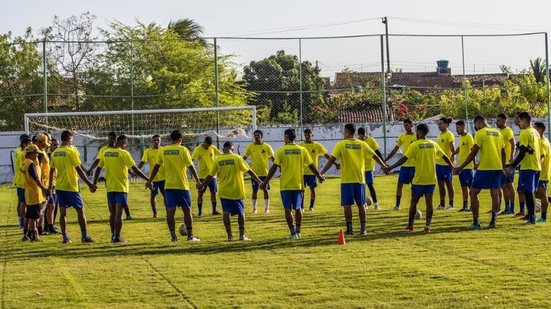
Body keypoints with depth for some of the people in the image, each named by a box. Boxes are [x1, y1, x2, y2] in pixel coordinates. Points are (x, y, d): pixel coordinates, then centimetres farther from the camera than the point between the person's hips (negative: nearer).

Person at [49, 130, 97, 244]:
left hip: (59, 187, 6)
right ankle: (84, 236, 2)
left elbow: (52, 170, 13)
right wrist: (89, 184, -13)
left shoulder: (55, 153, 7)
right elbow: (79, 169, -15)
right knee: (80, 210, 2)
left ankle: (65, 237, 6)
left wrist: (50, 186, 22)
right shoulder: (71, 151, -12)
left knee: (63, 211, 8)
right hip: (71, 186, -6)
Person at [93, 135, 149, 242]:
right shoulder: (123, 153, -11)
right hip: (121, 188, -5)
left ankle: (113, 236, 18)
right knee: (119, 213, -4)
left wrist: (95, 183, 21)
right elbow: (135, 169, -13)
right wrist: (148, 180, -8)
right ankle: (117, 237, -5)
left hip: (110, 188, 5)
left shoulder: (105, 153, 5)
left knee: (112, 213, 14)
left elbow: (98, 168, 11)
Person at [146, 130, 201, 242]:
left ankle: (173, 236, 0)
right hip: (182, 185, -3)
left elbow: (156, 167, 9)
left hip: (168, 185, 3)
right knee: (187, 210, 6)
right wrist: (198, 181, 0)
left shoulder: (162, 151, 3)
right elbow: (191, 167, -7)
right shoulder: (182, 150, -7)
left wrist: (150, 181, 18)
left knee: (170, 210, 3)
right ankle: (190, 235, 7)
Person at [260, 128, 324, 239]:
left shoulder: (281, 151, -6)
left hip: (285, 185, -3)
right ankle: (298, 231, 18)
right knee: (298, 208, 15)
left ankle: (293, 233, -3)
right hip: (298, 184, 3)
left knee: (288, 209, 2)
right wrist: (319, 176, 23)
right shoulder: (302, 150, 1)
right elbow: (311, 166, 7)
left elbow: (274, 167, -9)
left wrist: (265, 182, -3)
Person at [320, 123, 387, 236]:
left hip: (346, 180, -3)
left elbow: (332, 160, -12)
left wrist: (322, 172, -10)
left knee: (347, 205, 3)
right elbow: (375, 156, 10)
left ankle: (349, 229, 1)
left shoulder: (341, 145, -5)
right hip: (360, 179, 3)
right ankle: (363, 229, 8)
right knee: (361, 205, 8)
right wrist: (384, 166, 24)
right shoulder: (362, 144, 3)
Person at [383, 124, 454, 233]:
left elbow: (404, 159, -14)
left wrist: (390, 168, -12)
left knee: (414, 202, 9)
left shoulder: (414, 145, -9)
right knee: (429, 202, 3)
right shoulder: (433, 144, 6)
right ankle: (427, 226, -6)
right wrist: (453, 167, 30)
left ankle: (410, 226, 16)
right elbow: (445, 157, 14)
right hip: (431, 180, 4)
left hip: (419, 180, -4)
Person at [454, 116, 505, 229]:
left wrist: (461, 168, -8)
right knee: (495, 193, 10)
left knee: (473, 193, 2)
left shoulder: (480, 133, -8)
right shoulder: (498, 133, 12)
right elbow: (503, 152, 16)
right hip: (498, 167, 6)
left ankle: (476, 222, -3)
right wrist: (503, 167, 28)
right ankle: (493, 222, 6)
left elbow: (473, 153, -12)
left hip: (485, 168, -6)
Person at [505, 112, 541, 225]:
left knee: (528, 192, -4)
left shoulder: (524, 133, -13)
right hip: (537, 167, 8)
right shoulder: (536, 133, 14)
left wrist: (512, 167, -16)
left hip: (527, 167, -8)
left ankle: (532, 217, -4)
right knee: (530, 192, 15)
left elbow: (522, 153, -19)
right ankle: (531, 215, 19)